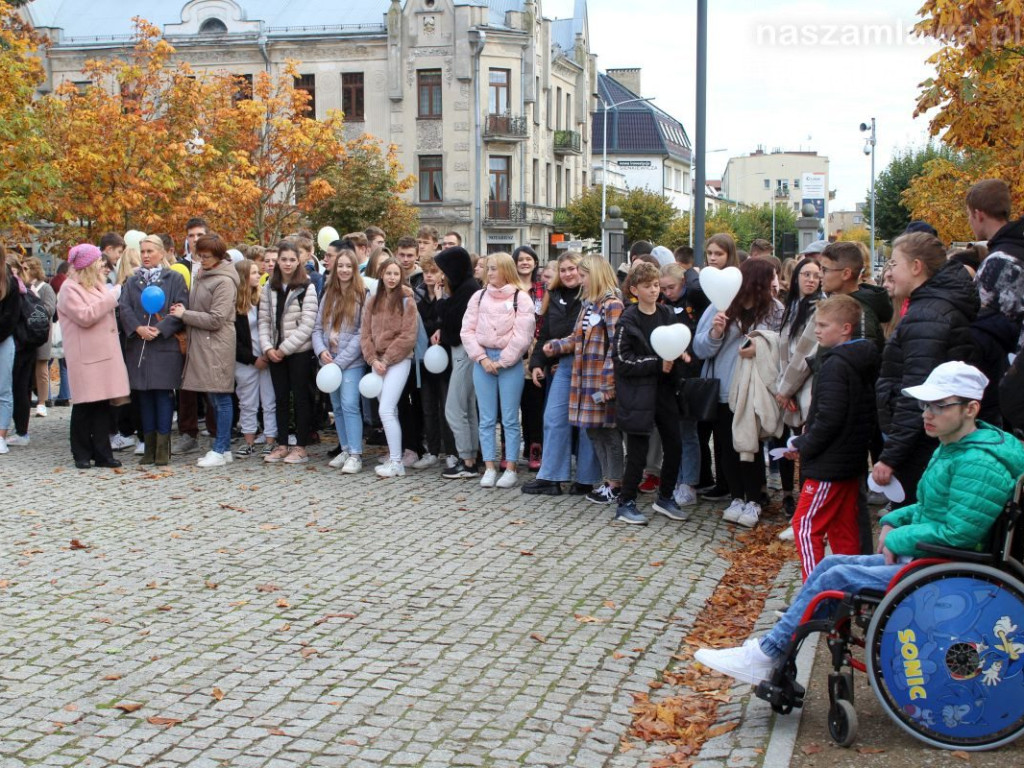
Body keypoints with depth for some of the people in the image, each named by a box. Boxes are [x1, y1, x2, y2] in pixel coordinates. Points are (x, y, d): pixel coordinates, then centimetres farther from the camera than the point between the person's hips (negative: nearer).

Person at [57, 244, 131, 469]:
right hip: (85, 356, -7)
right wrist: (109, 300, -12)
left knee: (103, 404, 4)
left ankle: (102, 453, 8)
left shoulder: (96, 286, 20)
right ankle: (82, 454, 7)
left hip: (104, 353, 7)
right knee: (84, 406, -2)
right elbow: (85, 316, -17)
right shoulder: (70, 290, -6)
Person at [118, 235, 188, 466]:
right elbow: (124, 308, 2)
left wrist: (160, 329, -17)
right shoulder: (132, 281, 15)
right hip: (138, 347, 4)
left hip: (166, 345, -4)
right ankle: (149, 447, 12)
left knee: (163, 394, -5)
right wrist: (138, 328, -15)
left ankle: (163, 448, 0)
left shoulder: (174, 279, 3)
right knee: (143, 395, 5)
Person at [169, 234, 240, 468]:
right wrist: (184, 312, 2)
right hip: (201, 344, 9)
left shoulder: (224, 281, -12)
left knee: (220, 397, -3)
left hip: (217, 345, -9)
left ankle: (221, 450, 1)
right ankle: (223, 448, 18)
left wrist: (184, 314, -9)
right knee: (215, 398, 12)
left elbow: (216, 319, -15)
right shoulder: (201, 275, 14)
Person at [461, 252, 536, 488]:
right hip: (482, 360, 4)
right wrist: (482, 358, -6)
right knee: (487, 419, 5)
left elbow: (522, 335, -9)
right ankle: (489, 468, 11)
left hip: (510, 362, -3)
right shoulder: (479, 296, 9)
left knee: (510, 419, 0)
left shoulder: (521, 298, -2)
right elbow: (467, 330, 4)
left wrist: (501, 362, -9)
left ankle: (511, 469, 7)